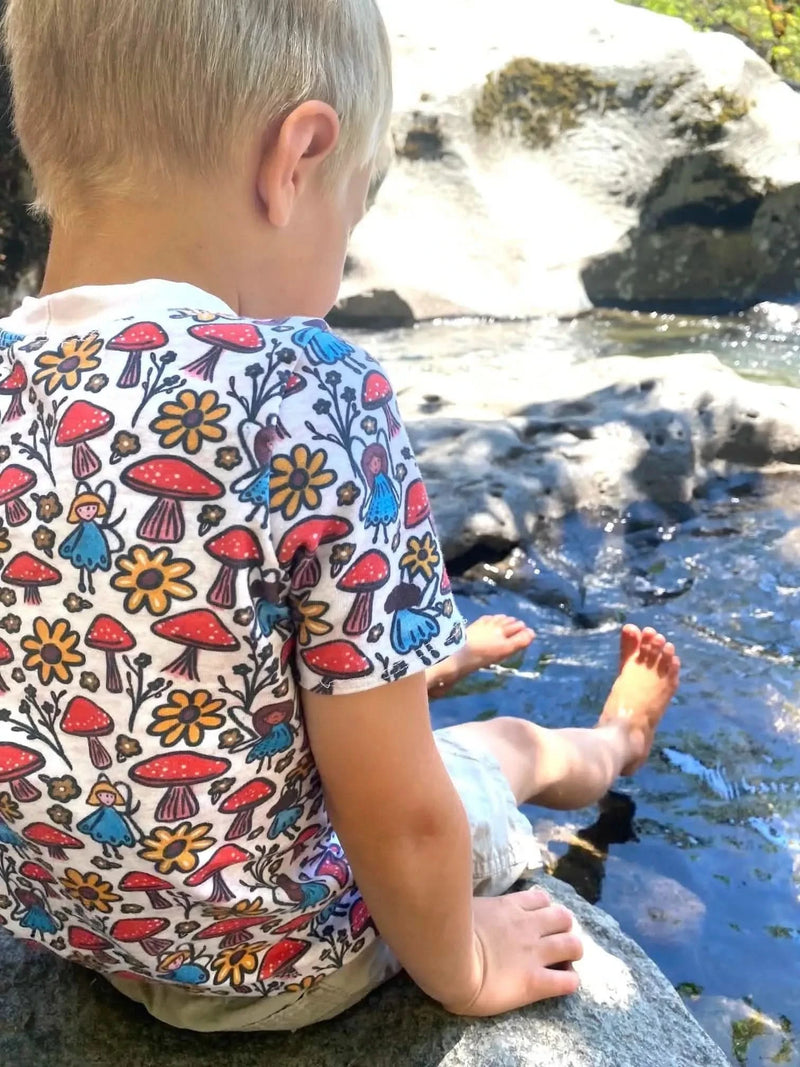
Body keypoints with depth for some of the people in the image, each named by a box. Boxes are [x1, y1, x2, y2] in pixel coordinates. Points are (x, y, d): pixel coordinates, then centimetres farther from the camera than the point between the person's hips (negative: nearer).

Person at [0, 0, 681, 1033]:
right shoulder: (307, 396, -32)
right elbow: (396, 819, -25)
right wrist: (458, 967, -3)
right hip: (271, 957, -4)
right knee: (511, 744, 23)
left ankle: (434, 649, 59)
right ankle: (612, 741, 55)